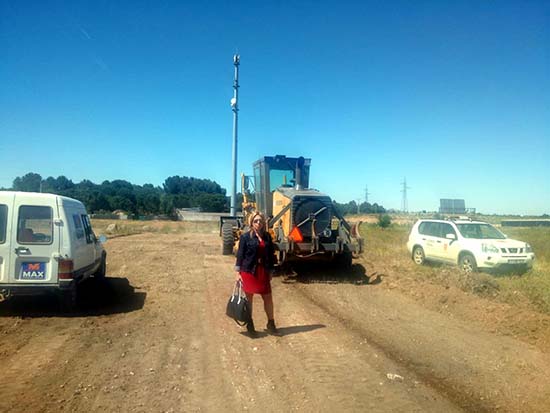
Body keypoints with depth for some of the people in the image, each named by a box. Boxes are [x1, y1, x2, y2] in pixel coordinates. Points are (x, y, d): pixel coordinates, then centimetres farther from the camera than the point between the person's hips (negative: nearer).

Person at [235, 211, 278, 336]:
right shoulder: (245, 237, -5)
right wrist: (238, 272, -9)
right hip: (249, 271, -3)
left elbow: (271, 254, 11)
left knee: (268, 297, 7)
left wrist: (270, 271, 11)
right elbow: (240, 254, -5)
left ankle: (271, 323, 24)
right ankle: (250, 325, 23)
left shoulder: (267, 236, 6)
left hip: (263, 271, 4)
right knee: (249, 298, 8)